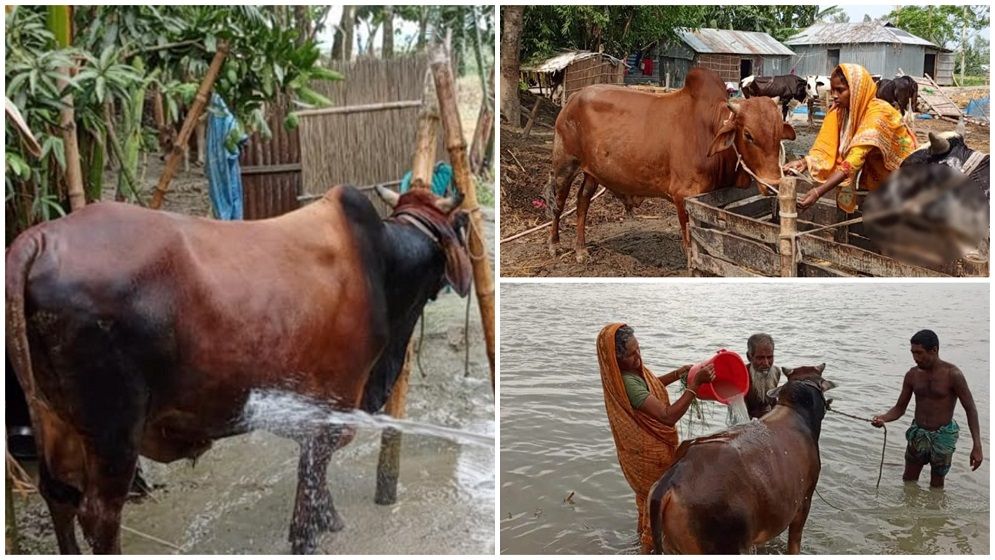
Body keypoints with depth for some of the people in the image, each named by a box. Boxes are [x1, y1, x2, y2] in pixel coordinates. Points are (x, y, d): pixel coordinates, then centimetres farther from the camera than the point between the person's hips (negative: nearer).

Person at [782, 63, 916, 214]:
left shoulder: (877, 113, -29)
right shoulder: (838, 112, -10)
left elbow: (855, 160, -40)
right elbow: (826, 148, -16)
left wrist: (818, 192, -50)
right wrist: (804, 162, -38)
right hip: (874, 176, 6)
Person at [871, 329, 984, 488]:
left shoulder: (952, 374, -16)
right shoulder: (912, 375, -3)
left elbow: (971, 409, -14)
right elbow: (900, 408, 3)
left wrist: (977, 446, -20)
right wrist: (883, 418, -19)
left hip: (943, 436, -4)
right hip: (918, 434, 4)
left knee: (936, 486, 11)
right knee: (908, 481, 15)